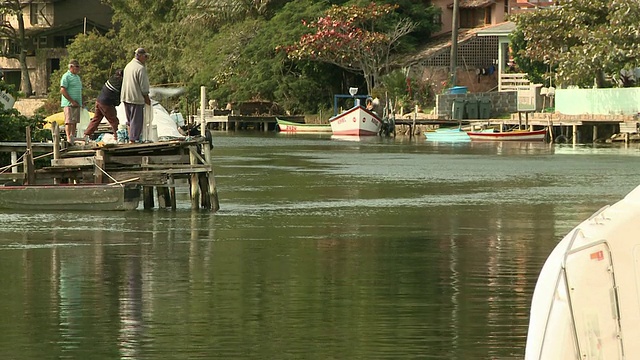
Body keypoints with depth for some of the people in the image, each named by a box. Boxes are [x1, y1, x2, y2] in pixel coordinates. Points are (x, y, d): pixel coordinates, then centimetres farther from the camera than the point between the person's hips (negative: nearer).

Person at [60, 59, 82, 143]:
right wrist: (72, 101, -17)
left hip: (76, 104, 8)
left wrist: (81, 103, 15)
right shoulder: (66, 76, -8)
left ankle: (73, 137, 11)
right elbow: (63, 91, -16)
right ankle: (68, 138, -17)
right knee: (69, 121, -12)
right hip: (69, 104, -8)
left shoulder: (77, 77, 20)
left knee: (75, 121, 7)